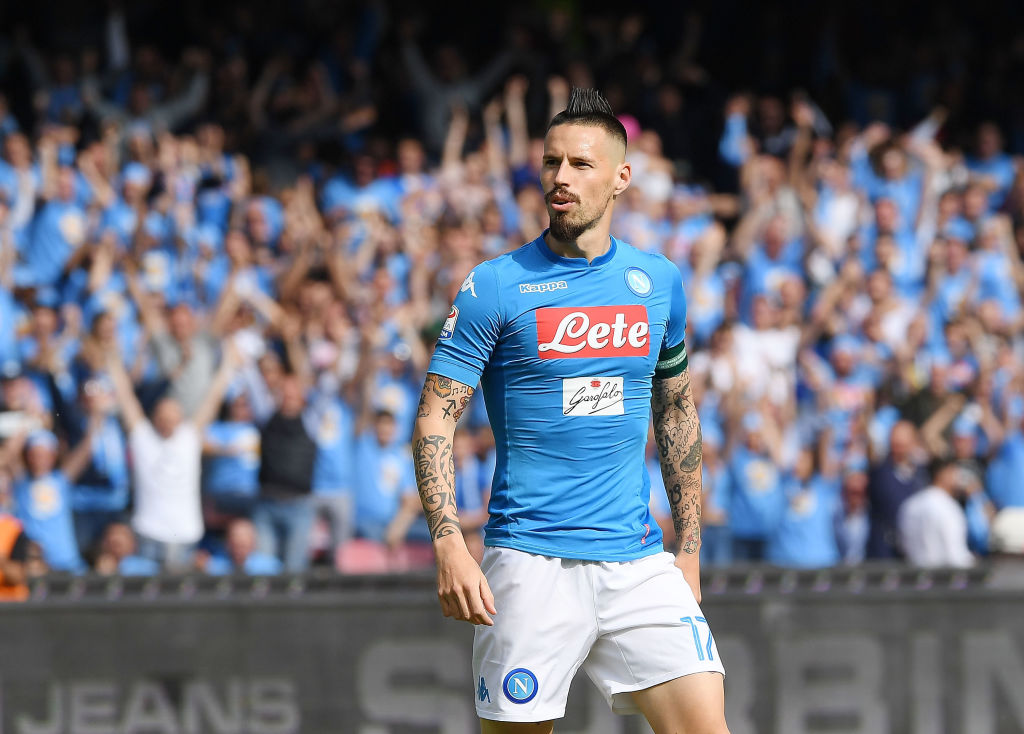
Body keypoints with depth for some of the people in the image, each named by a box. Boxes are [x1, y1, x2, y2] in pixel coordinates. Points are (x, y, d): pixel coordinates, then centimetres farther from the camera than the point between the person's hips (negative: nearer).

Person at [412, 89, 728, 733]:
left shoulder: (659, 282, 9)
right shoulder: (495, 286, -3)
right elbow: (435, 419, -5)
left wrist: (689, 548, 17)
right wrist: (450, 546, -18)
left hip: (638, 560, 3)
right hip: (530, 562, -3)